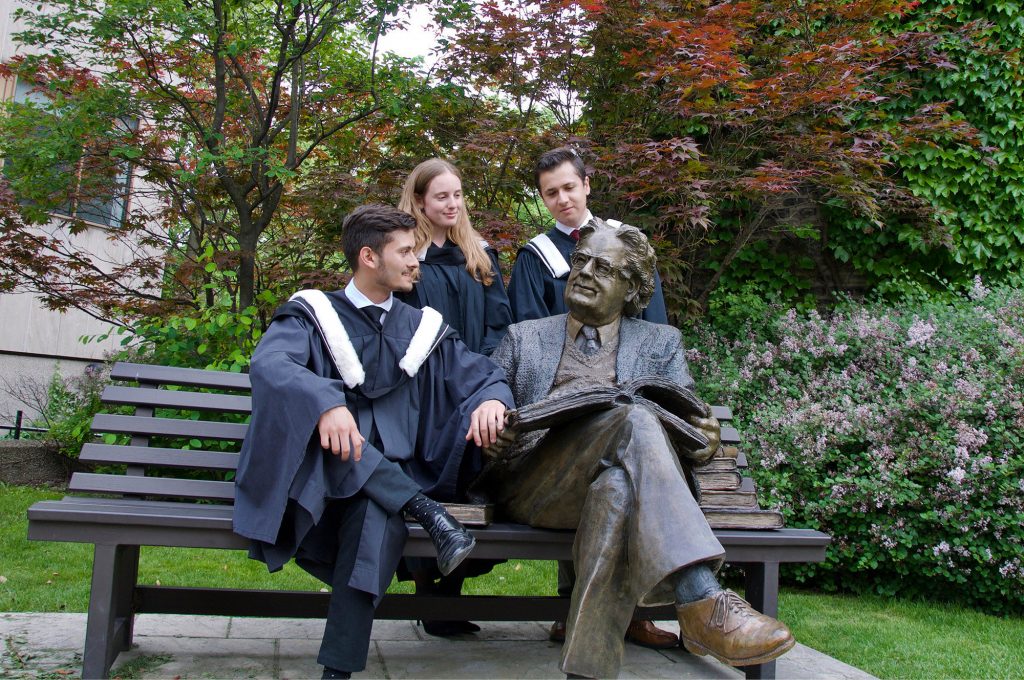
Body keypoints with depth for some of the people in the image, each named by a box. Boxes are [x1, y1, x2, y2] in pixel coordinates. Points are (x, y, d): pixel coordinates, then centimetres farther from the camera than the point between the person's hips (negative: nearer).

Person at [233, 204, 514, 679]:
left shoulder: (423, 328, 15)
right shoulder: (313, 314, 4)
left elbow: (484, 376, 10)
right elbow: (268, 362, -16)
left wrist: (491, 399, -17)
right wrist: (326, 403, -37)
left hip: (390, 475, 2)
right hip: (310, 472, -1)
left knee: (379, 516, -34)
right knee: (315, 403, -32)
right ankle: (425, 510, -30)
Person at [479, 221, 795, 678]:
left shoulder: (661, 342, 26)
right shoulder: (524, 337, 27)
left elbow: (685, 418, 14)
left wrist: (704, 440, -12)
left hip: (622, 480, 1)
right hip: (529, 481, 0)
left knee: (619, 484, -40)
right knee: (633, 419, -34)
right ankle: (703, 605, -45)